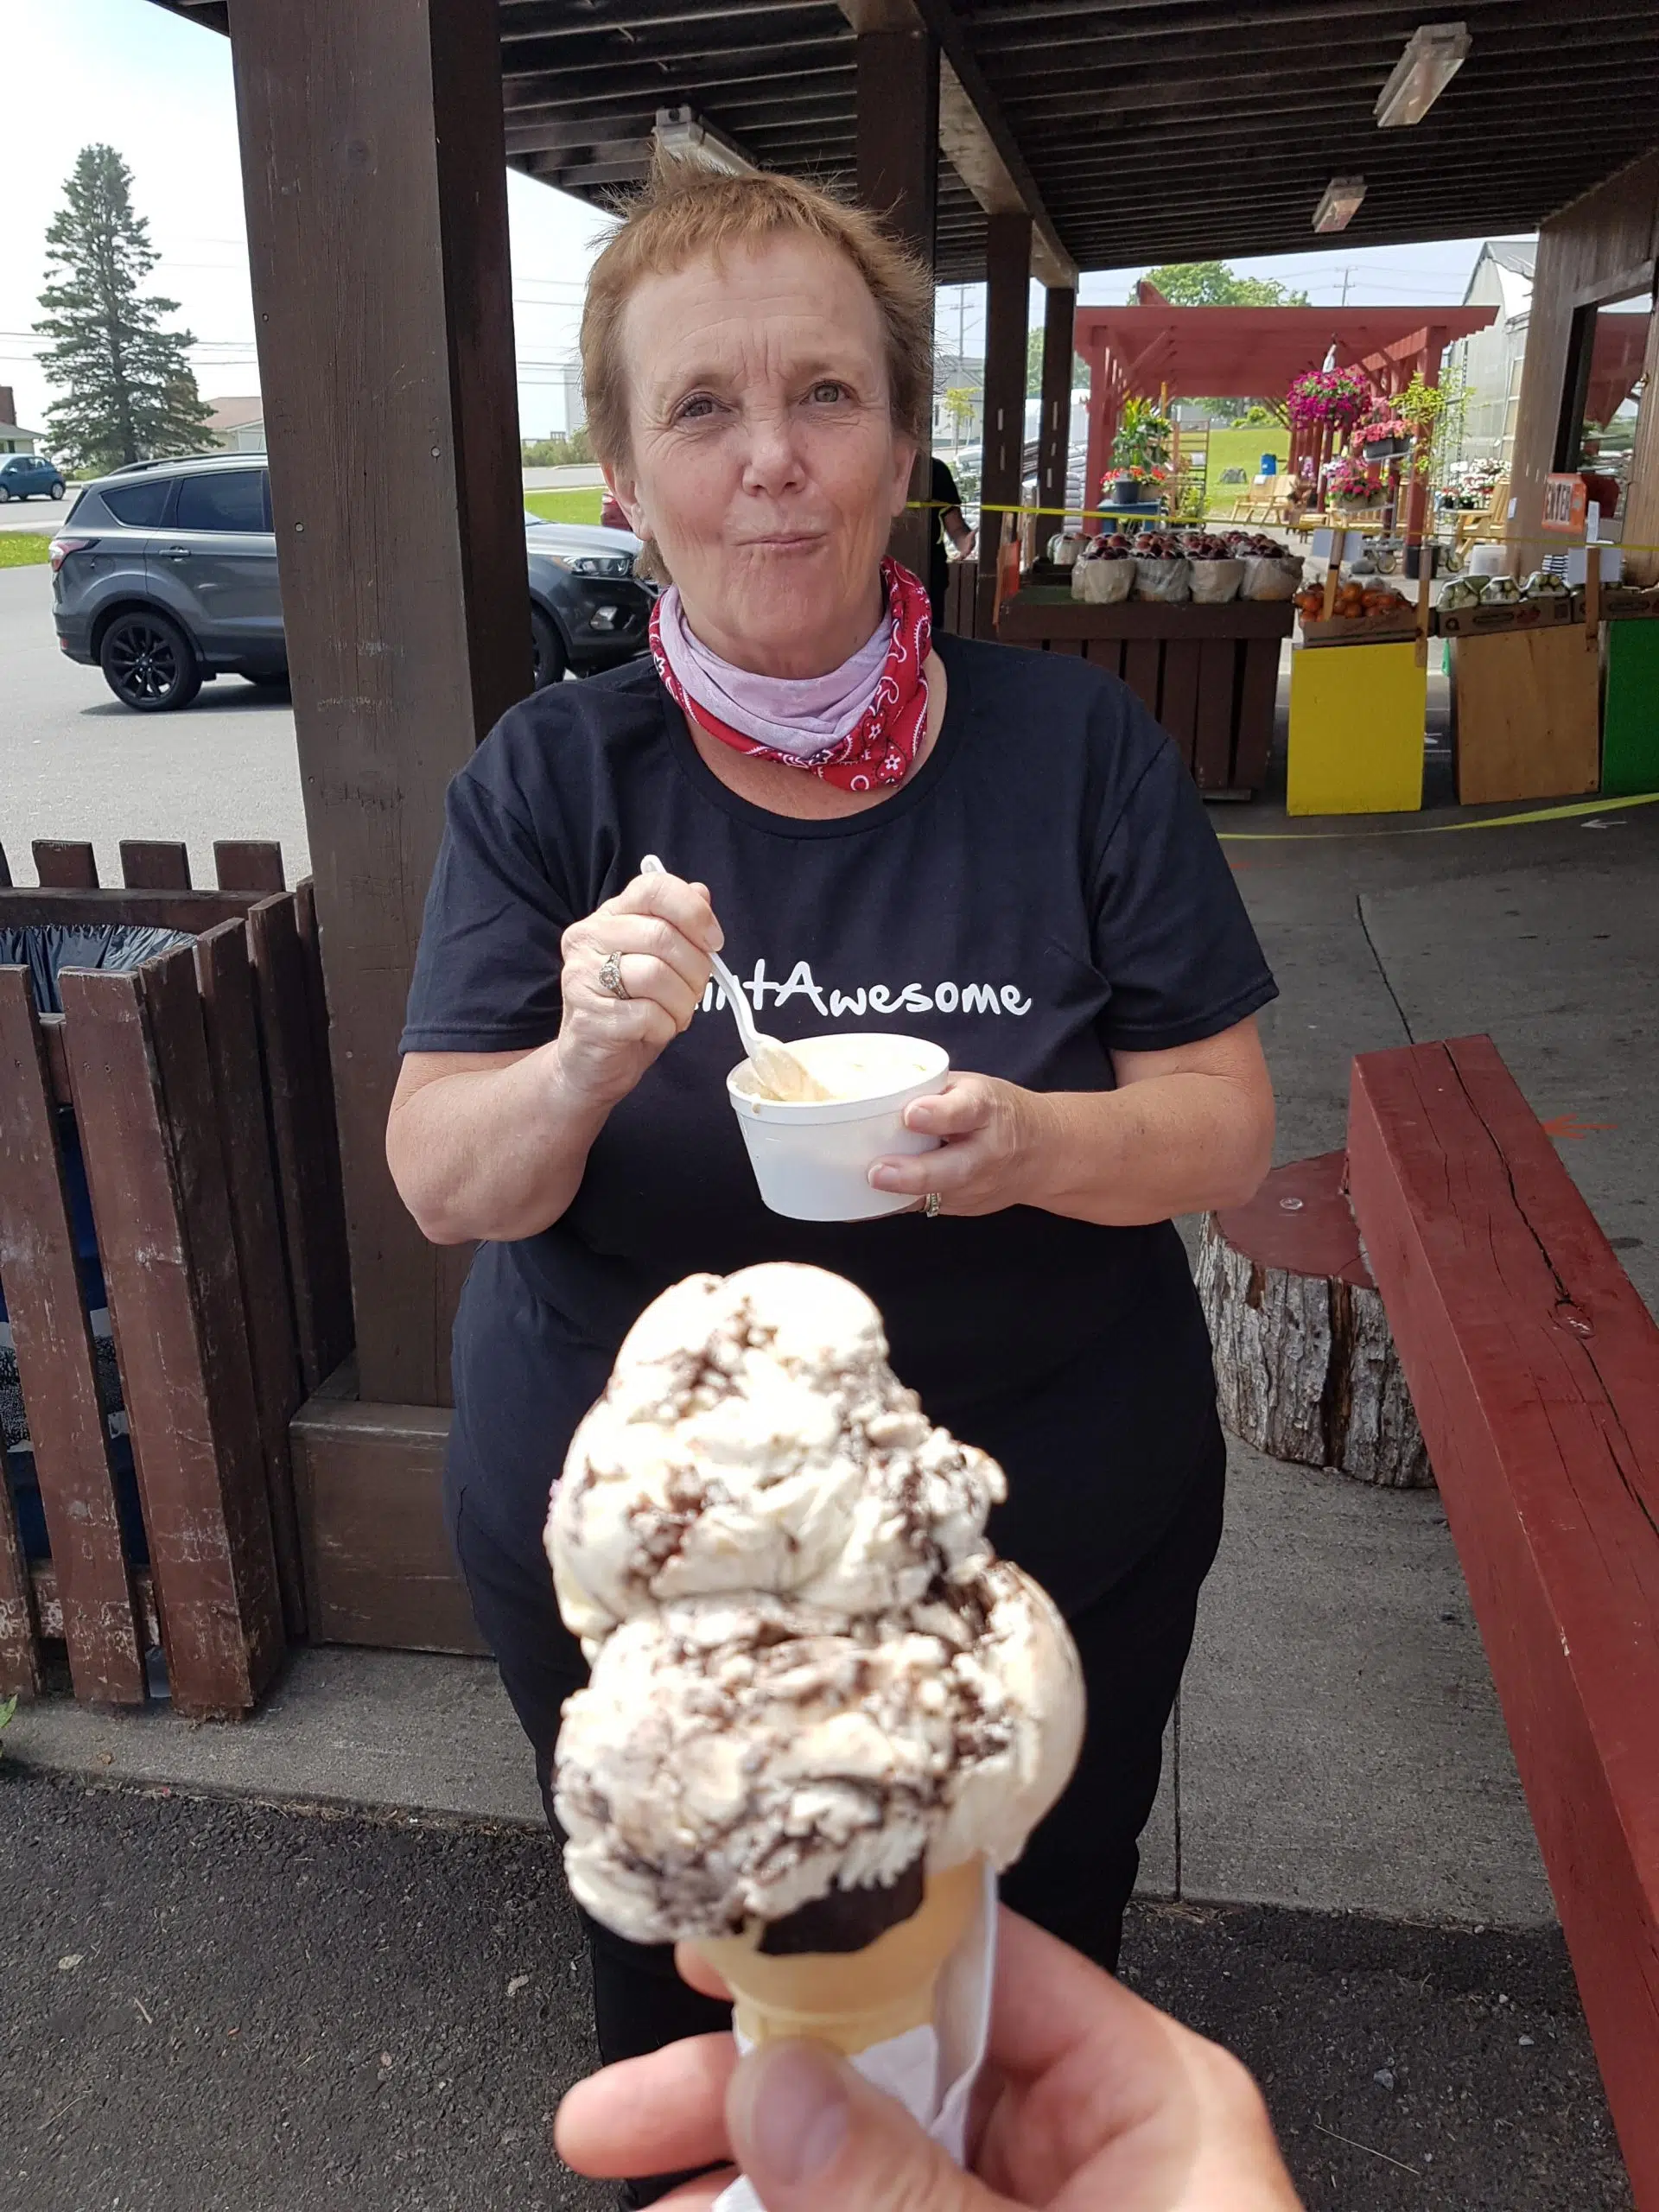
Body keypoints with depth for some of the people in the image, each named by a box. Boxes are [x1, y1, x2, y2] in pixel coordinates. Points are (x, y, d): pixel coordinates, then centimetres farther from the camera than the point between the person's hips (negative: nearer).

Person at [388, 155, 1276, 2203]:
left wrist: (1038, 1142, -30)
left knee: (1030, 1964, 25)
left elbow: (1227, 1131, -8)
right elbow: (441, 1186, -11)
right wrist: (581, 1069, -32)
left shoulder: (1073, 745, -10)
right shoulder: (549, 779, -9)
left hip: (1054, 1544, 1)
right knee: (676, 1981, 25)